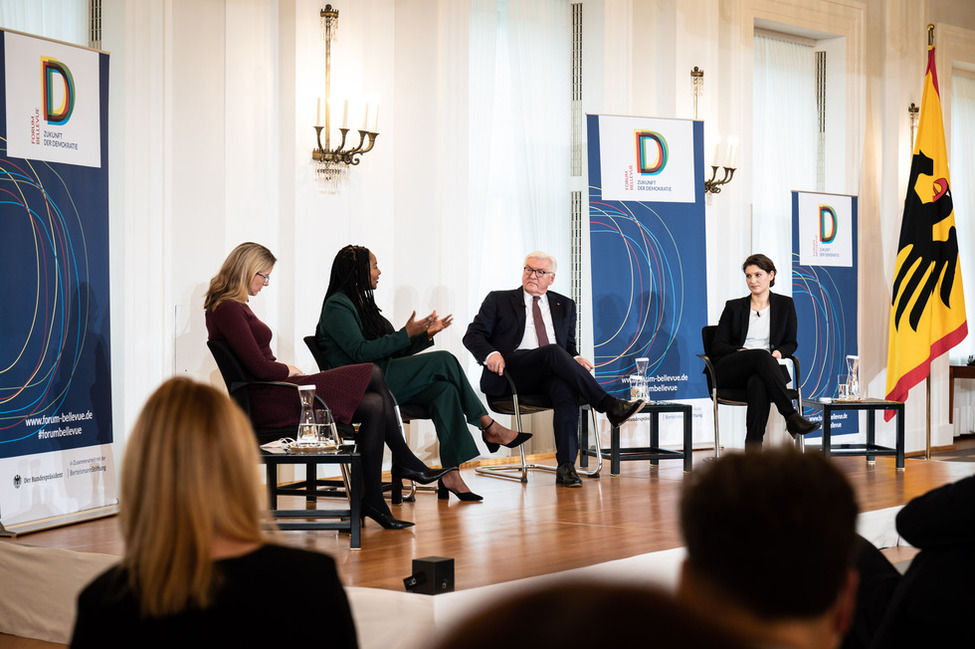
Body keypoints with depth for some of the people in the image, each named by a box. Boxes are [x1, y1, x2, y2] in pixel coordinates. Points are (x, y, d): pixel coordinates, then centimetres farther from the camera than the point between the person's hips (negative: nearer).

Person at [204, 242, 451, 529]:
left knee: (374, 406, -4)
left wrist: (287, 369, 5)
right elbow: (259, 368, -16)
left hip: (274, 393, 10)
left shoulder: (232, 307, 18)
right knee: (372, 374, -12)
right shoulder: (227, 309, -13)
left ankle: (372, 501, -2)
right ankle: (405, 462, 1)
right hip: (267, 403, -10)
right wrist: (289, 371, 1)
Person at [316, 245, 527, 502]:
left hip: (385, 382, 9)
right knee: (444, 360, -17)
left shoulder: (362, 303, 23)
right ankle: (489, 427, -5)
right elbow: (360, 351, -19)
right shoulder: (337, 306, -5)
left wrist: (426, 334, 8)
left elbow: (394, 351, 21)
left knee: (444, 390, -20)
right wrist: (406, 334, -18)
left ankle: (450, 475, -28)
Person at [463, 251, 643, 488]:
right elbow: (472, 335, 9)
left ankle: (566, 468, -43)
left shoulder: (564, 306, 26)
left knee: (567, 390, -35)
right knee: (553, 351, -34)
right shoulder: (499, 300, 16)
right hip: (512, 372, -3)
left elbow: (569, 345, 26)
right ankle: (610, 406, -34)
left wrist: (575, 359, 0)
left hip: (552, 375, 3)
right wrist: (491, 354, -13)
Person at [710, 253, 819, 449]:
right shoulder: (734, 307, 15)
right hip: (731, 371, 0)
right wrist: (740, 351, -11)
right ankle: (791, 417, -43)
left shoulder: (785, 304, 17)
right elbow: (717, 346, 10)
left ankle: (753, 449, -48)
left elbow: (791, 343, 17)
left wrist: (779, 352, -7)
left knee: (759, 384, -40)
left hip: (765, 369, 0)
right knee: (761, 355, -36)